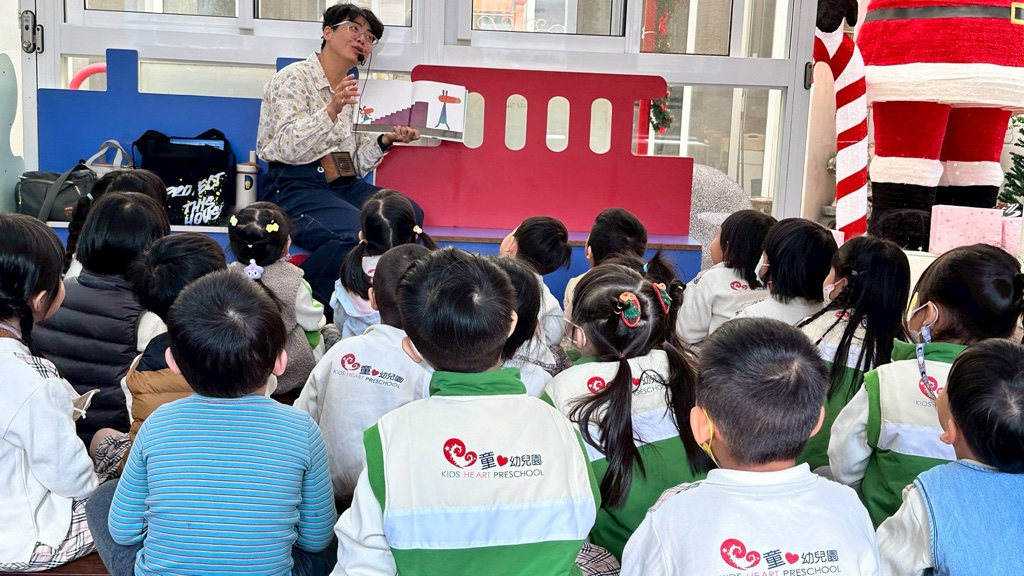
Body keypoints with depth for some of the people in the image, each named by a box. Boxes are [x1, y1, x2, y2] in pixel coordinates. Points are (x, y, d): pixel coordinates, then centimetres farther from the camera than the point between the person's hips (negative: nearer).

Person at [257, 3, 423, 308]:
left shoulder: (349, 90, 20)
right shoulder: (294, 78, -1)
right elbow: (288, 150, -16)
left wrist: (384, 141, 3)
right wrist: (332, 109, -27)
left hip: (340, 184, 7)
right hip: (293, 185, -7)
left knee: (410, 214, -15)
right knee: (356, 233, -33)